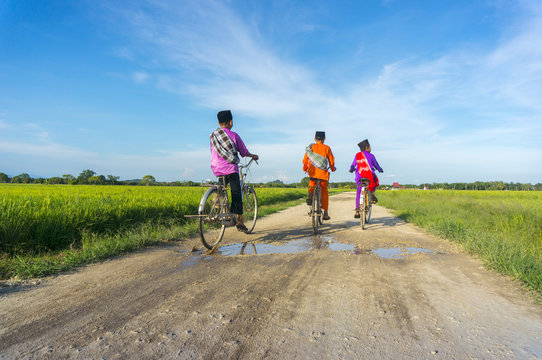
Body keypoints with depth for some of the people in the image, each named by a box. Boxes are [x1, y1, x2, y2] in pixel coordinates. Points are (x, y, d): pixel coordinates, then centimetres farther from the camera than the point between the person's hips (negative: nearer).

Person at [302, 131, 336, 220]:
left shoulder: (311, 147, 5)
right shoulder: (326, 148, 1)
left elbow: (305, 160, 8)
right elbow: (331, 160, 4)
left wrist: (305, 169, 26)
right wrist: (332, 168, 23)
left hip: (312, 171, 1)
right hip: (322, 172, -1)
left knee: (312, 182, 32)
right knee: (324, 192, 9)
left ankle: (310, 196, 3)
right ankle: (325, 213, 11)